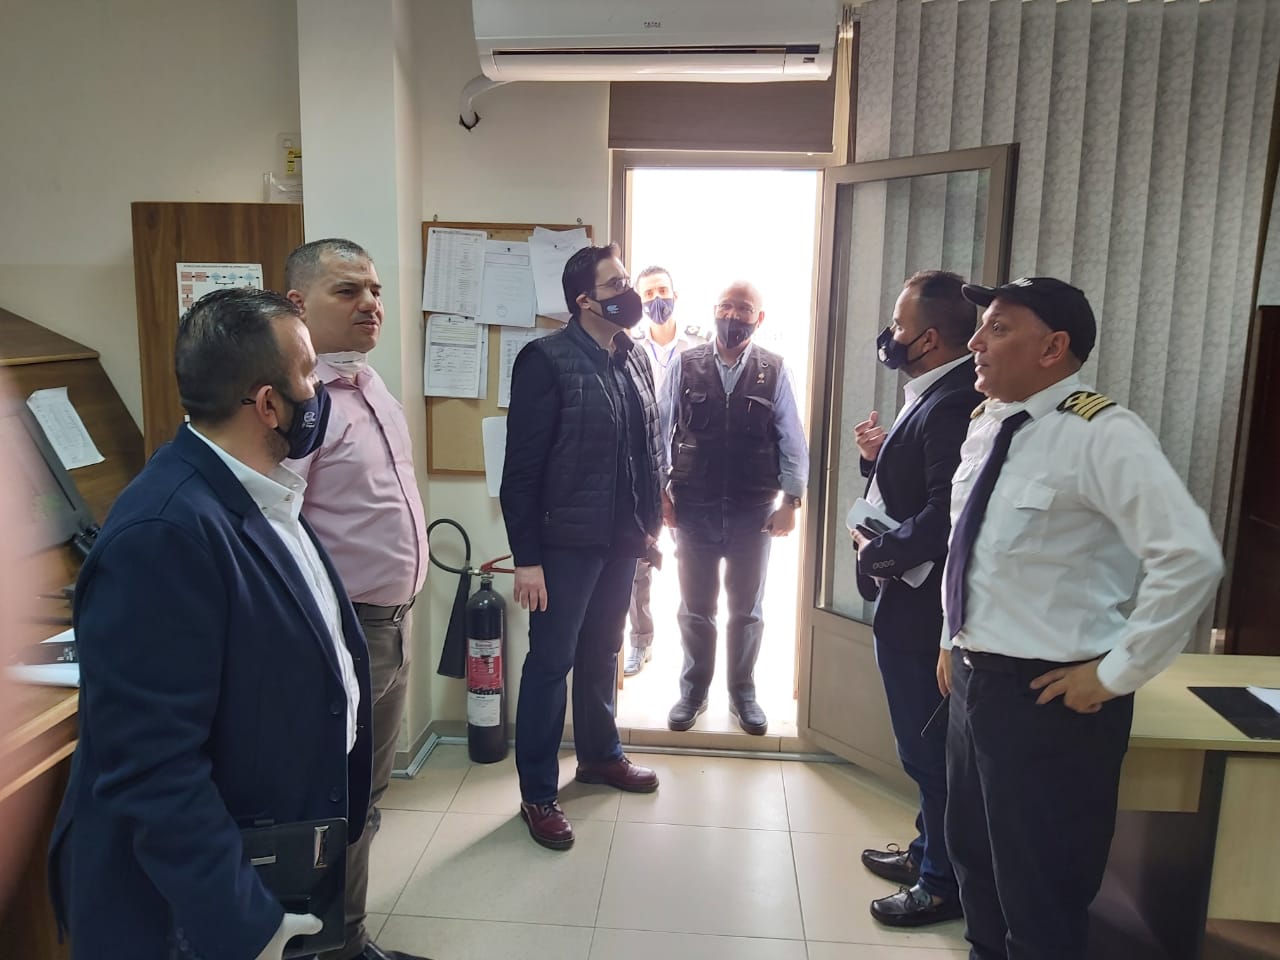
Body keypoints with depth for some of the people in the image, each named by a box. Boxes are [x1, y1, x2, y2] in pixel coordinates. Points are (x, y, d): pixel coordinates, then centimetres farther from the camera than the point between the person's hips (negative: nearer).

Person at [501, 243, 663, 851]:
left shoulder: (635, 359, 8)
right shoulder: (546, 361, -13)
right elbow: (522, 469, -15)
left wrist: (650, 522, 12)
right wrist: (526, 557, -16)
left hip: (620, 540, 7)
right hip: (566, 542, -6)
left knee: (602, 654, 20)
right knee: (551, 663, 4)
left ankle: (600, 755, 40)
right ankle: (537, 794, 19)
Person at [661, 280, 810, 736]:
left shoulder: (774, 371, -2)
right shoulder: (685, 365, -2)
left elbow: (792, 442, 0)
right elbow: (661, 432, 0)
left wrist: (790, 501, -4)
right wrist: (659, 491, -4)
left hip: (754, 513, 0)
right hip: (694, 510, 0)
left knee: (747, 609, 13)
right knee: (695, 608, 12)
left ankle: (742, 692, 31)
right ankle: (693, 690, 30)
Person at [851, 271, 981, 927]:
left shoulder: (952, 405, -22)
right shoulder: (931, 395, 10)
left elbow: (944, 516, -28)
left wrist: (876, 553, -15)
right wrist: (877, 454, -2)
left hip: (922, 603, -10)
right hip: (909, 600, 10)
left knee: (928, 746, 6)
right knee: (928, 743, 22)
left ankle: (943, 884, 25)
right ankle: (929, 851, 40)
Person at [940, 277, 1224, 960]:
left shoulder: (1101, 435, -19)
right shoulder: (985, 423, 6)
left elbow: (1190, 558, -25)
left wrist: (1116, 674, -19)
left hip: (1047, 696, -8)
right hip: (972, 677, 8)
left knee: (1040, 902, 8)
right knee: (974, 861, 24)